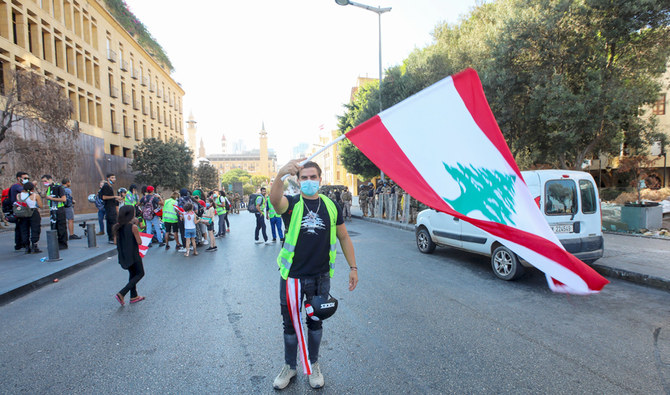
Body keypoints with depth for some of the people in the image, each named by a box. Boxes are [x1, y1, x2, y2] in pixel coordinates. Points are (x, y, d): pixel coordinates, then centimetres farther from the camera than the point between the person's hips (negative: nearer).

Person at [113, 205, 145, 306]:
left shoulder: (117, 227, 0)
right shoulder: (133, 227, -19)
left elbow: (116, 241, 4)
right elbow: (139, 242, -14)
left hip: (123, 255, 7)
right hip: (133, 255, -7)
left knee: (132, 274, 21)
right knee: (140, 273, 9)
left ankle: (134, 296, 28)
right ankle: (121, 294, -2)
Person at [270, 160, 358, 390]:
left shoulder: (331, 206, -1)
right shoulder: (291, 204, -8)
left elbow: (344, 237, 7)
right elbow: (275, 199, -33)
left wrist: (353, 267, 3)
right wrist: (281, 174, -53)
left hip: (321, 278, 1)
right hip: (292, 277, -1)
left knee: (315, 323, 18)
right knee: (291, 324, 14)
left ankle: (313, 364, 40)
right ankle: (289, 367, 37)